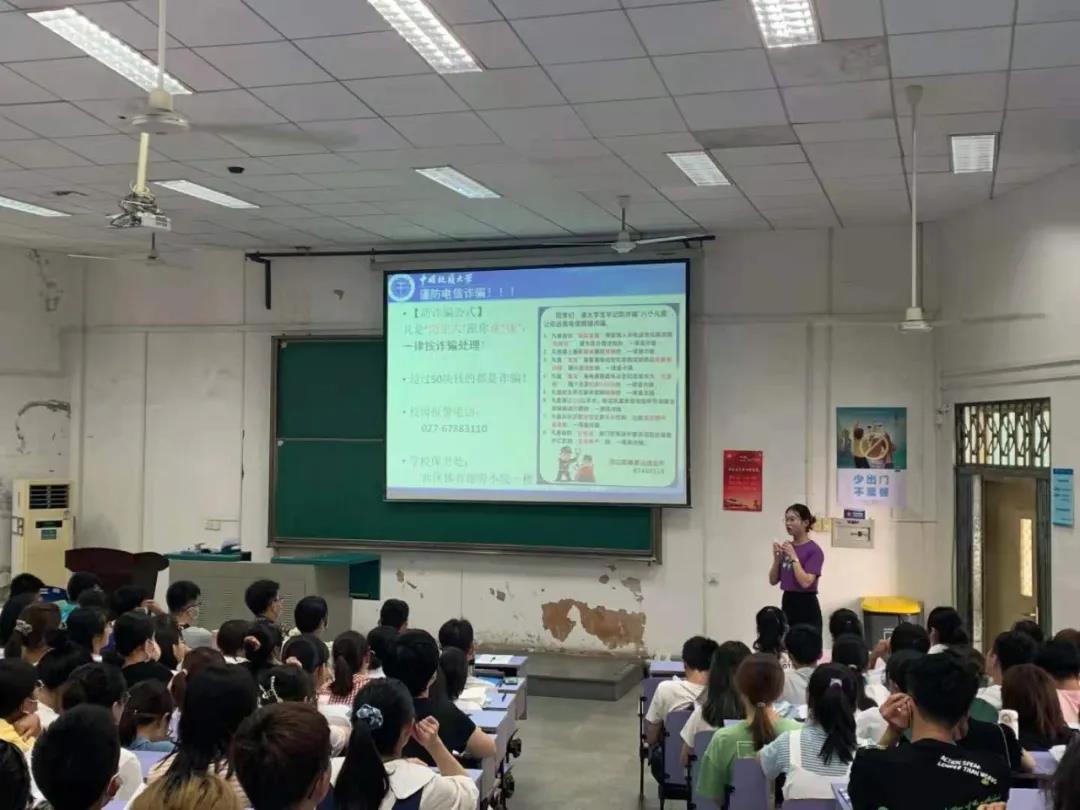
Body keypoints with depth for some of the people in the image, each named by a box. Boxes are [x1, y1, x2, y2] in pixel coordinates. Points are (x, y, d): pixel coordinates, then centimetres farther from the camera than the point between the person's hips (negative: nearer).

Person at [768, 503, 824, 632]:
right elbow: (773, 581, 9)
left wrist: (794, 557, -18)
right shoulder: (786, 547, 10)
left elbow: (806, 582, -21)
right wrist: (777, 559, -5)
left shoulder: (814, 550, -11)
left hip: (807, 608, -7)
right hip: (787, 604, 7)